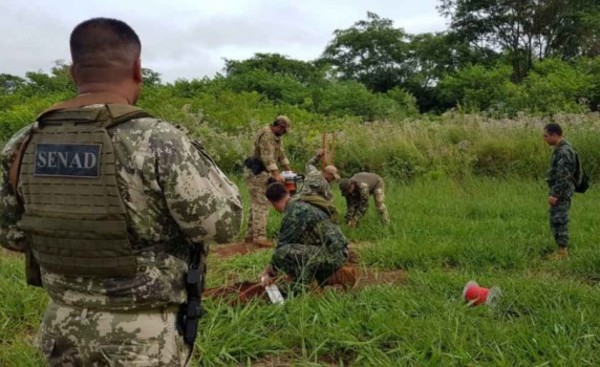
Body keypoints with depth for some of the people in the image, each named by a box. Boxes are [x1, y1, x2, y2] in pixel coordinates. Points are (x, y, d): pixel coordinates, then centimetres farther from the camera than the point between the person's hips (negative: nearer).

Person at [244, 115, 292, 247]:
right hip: (257, 173, -10)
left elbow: (281, 154, 18)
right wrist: (276, 175, -32)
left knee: (256, 204, 11)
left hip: (264, 173, 10)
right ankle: (260, 237, -14)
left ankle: (250, 235, 16)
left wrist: (289, 171, 11)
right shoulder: (266, 134, -18)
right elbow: (268, 157, -27)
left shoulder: (277, 136, 15)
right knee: (261, 205, -13)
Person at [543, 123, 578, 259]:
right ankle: (562, 249, 20)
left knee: (559, 221, -4)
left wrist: (555, 194, -23)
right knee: (556, 221, 14)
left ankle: (562, 251, 3)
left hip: (561, 193, -10)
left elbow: (563, 176, -23)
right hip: (559, 191, 10)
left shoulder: (564, 151, -19)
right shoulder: (561, 149, 13)